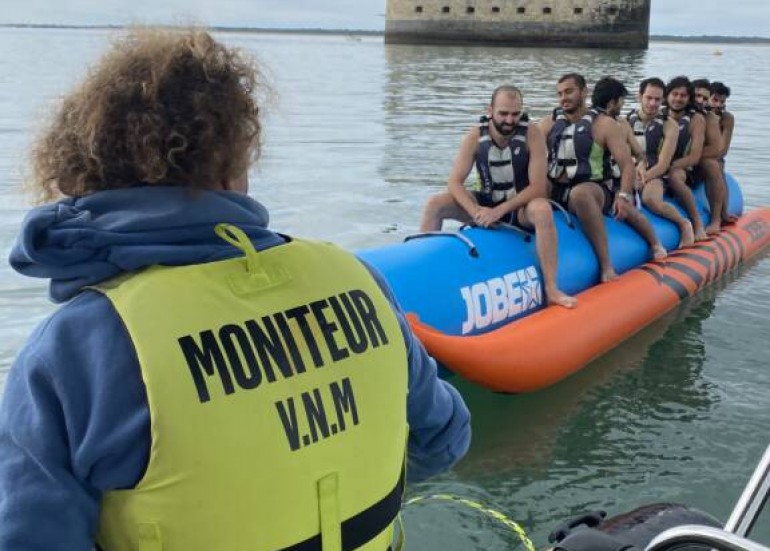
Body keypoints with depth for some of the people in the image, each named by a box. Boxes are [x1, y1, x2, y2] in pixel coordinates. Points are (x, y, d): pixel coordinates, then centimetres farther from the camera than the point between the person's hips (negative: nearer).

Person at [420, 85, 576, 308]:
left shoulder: (532, 135, -16)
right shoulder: (476, 136, -10)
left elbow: (538, 187, -20)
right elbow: (455, 182, -11)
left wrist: (500, 210, -30)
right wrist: (475, 211, -30)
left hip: (522, 207, -3)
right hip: (487, 203, 3)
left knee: (542, 210, -37)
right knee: (434, 204, -17)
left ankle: (551, 289, -33)